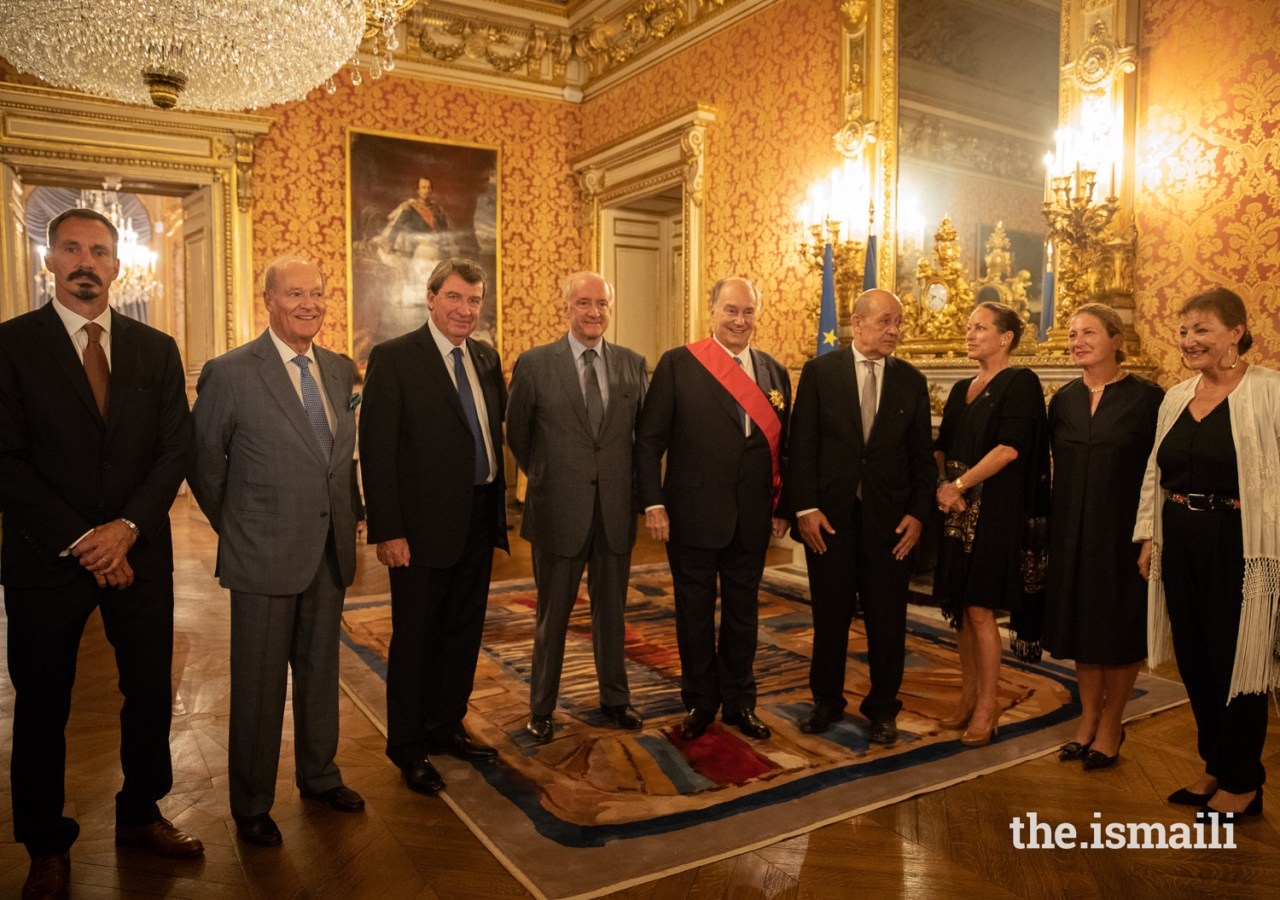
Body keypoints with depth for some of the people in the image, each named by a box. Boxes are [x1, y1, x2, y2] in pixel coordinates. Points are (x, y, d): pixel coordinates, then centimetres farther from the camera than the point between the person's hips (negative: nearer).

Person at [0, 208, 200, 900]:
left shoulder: (156, 350, 7)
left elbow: (176, 447, 2)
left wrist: (129, 525, -11)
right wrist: (80, 540, -14)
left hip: (138, 552, 3)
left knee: (151, 693, 11)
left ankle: (139, 815, 33)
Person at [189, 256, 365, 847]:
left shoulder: (339, 369, 6)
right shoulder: (229, 373, -11)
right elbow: (202, 461, -2)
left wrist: (345, 528, 11)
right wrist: (236, 528, 4)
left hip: (329, 553, 5)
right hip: (264, 555, -5)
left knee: (320, 671, 19)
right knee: (260, 684, 8)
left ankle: (319, 775, 39)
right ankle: (251, 806, 28)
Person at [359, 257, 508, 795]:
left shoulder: (486, 359, 9)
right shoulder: (394, 359, -10)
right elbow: (376, 451, -14)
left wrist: (498, 506, 5)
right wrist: (387, 531, -17)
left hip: (479, 520, 7)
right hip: (423, 526, -6)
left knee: (464, 632, 18)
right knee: (416, 638, 8)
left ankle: (447, 729, 37)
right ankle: (408, 749, 26)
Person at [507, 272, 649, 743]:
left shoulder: (633, 364, 3)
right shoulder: (534, 363, -5)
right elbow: (517, 432, 5)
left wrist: (633, 483, 7)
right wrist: (546, 477, 8)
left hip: (616, 509, 3)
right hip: (559, 509, -2)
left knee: (612, 610, 17)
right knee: (553, 615, 10)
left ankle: (614, 697, 35)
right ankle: (541, 708, 27)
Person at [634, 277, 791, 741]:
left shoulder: (774, 371, 7)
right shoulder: (678, 364, -4)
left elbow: (782, 446, 10)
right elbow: (649, 439, -6)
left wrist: (783, 507, 7)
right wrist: (653, 503, -11)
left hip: (752, 520, 3)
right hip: (693, 514, -3)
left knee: (743, 612, 15)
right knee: (695, 613, 11)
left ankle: (739, 702, 32)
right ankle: (700, 703, 30)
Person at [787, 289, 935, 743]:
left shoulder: (912, 380, 5)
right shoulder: (820, 371, -1)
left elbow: (922, 454, 6)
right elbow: (801, 445, -4)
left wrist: (918, 513, -2)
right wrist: (805, 507, -10)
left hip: (889, 518, 1)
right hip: (829, 514, -1)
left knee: (887, 618, 9)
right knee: (829, 615, 11)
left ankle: (883, 708, 27)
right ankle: (826, 701, 29)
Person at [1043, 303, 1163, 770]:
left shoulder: (1146, 397, -7)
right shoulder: (1063, 400, 6)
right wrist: (1050, 528, 6)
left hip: (1122, 530, -4)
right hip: (1072, 532, 4)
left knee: (1120, 627, 6)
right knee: (1080, 623, 11)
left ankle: (1110, 725, 22)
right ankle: (1088, 718, 27)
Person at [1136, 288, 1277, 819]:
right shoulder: (1176, 397, 10)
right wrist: (1149, 537, 12)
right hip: (1180, 545, 6)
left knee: (1237, 661, 5)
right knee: (1194, 660, 14)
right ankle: (1216, 767, 33)